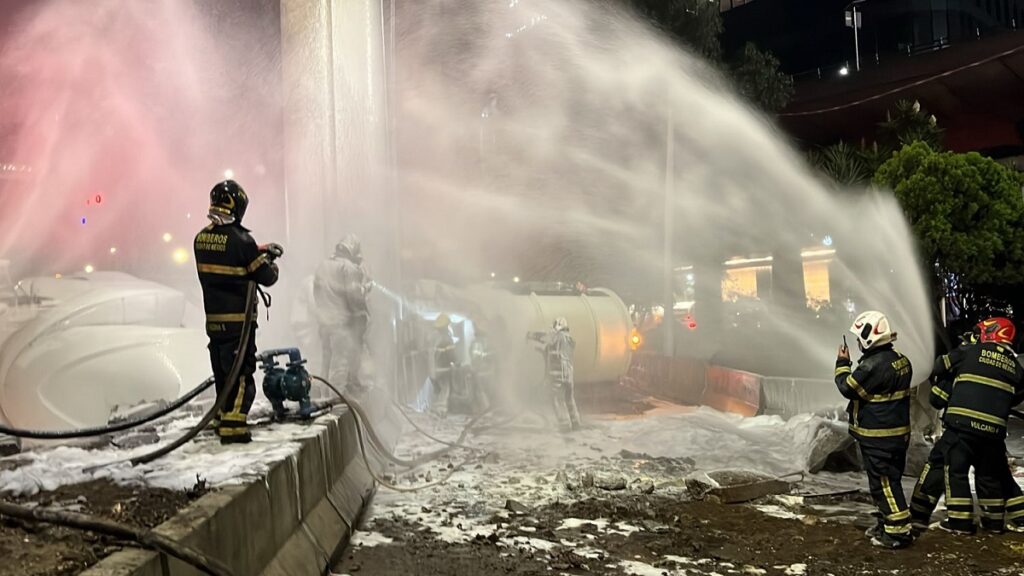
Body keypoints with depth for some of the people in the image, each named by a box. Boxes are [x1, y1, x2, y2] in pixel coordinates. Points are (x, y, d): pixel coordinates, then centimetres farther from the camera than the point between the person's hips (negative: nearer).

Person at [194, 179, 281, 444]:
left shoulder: (201, 239, 5)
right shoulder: (240, 239, -17)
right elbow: (266, 277, -11)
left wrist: (259, 251, 18)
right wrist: (270, 261, 10)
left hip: (213, 318, 7)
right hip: (238, 318, -7)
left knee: (222, 370, 18)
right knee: (241, 371, -3)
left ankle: (222, 418, 28)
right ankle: (232, 426, -7)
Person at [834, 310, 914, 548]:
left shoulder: (873, 365, -24)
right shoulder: (900, 361, 6)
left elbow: (848, 388, -15)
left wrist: (842, 364, -1)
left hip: (877, 437, -10)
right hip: (898, 432, 10)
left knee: (883, 483, -2)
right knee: (890, 480, 19)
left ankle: (899, 531, 3)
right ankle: (889, 522, 31)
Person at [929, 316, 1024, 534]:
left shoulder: (970, 353, 1)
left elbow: (940, 367, 9)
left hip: (962, 422, -4)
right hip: (994, 429, 4)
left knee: (956, 469, 5)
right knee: (991, 473, 19)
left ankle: (960, 519, 3)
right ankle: (995, 518, 27)